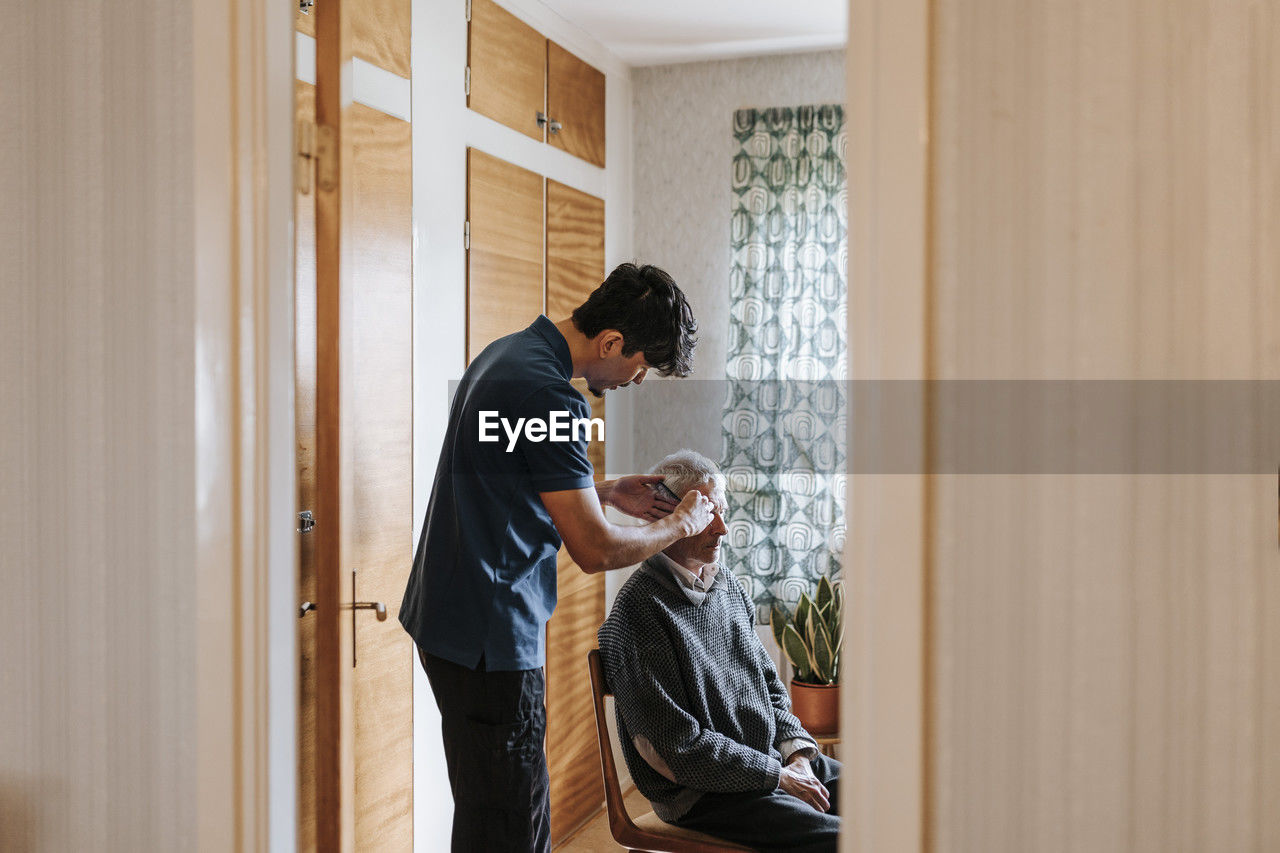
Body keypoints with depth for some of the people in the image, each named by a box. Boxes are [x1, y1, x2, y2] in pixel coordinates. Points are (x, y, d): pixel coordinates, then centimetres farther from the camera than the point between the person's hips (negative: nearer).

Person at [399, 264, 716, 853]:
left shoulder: (509, 351, 8)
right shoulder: (548, 394, -23)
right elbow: (595, 550, -21)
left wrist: (607, 493, 15)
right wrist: (681, 523, -5)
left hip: (447, 614, 10)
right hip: (488, 633, -10)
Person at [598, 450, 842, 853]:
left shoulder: (727, 583, 11)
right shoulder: (638, 611, -16)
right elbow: (677, 747, -17)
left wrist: (797, 753, 1)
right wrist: (778, 777, -15)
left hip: (775, 762, 8)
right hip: (705, 796, -8)